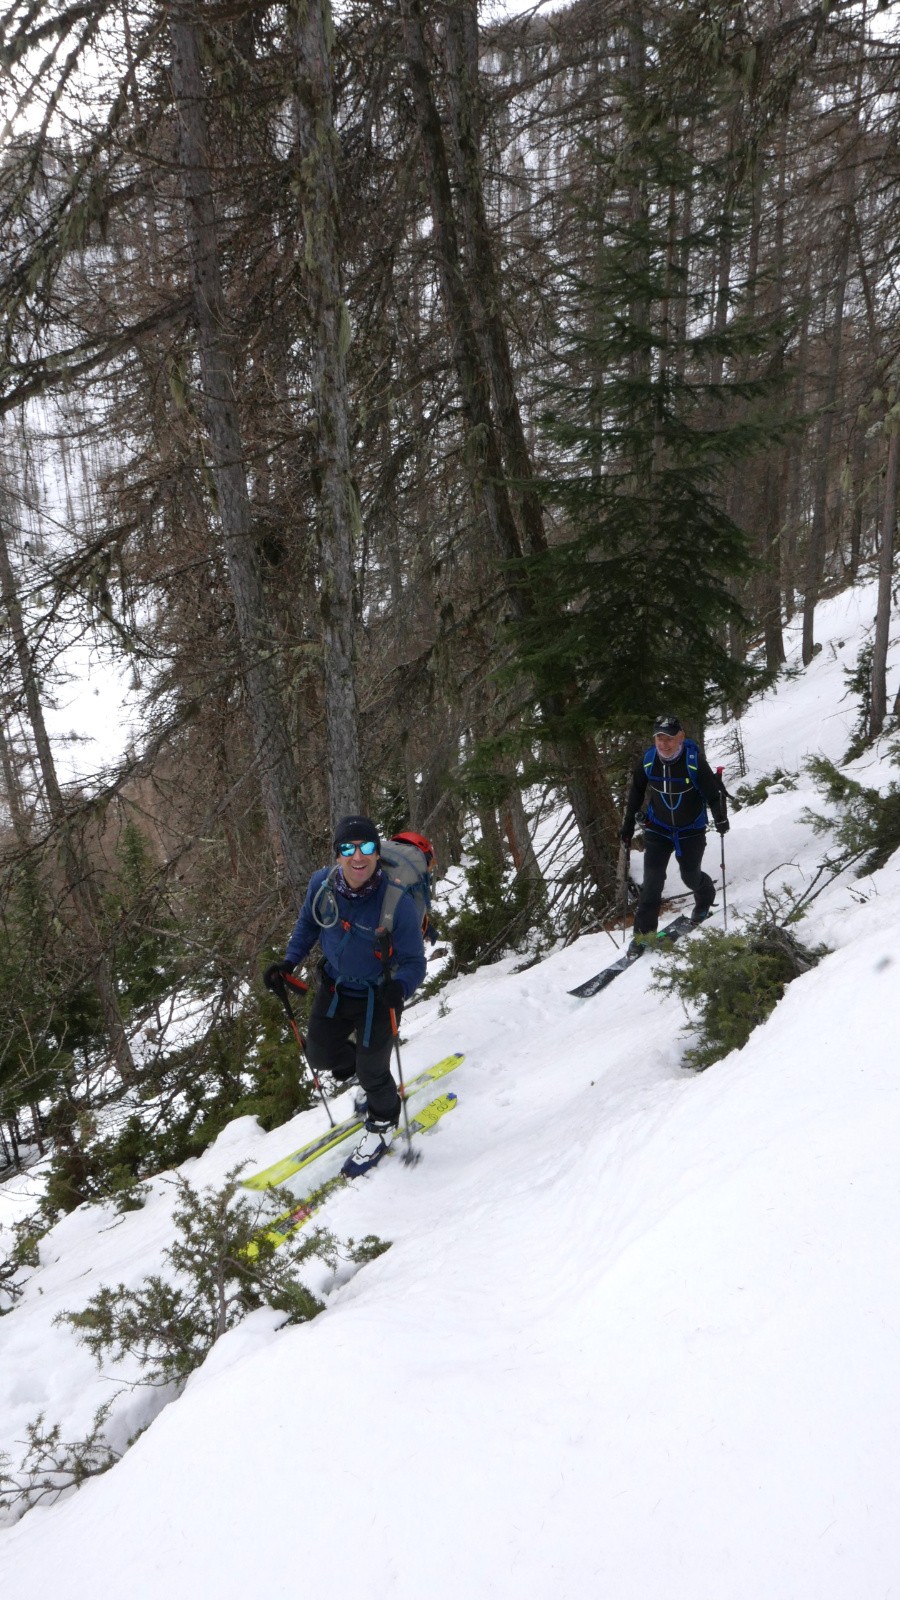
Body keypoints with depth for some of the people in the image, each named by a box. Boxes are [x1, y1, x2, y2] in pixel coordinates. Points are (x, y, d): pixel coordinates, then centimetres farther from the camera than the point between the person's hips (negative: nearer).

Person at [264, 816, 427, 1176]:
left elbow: (414, 961, -25)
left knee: (371, 1071, 6)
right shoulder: (322, 883, -20)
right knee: (319, 1053, 17)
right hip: (334, 987, 5)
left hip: (377, 996, -5)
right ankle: (359, 1063, 49)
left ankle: (383, 1122, 39)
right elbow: (307, 923, 3)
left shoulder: (397, 902, -33)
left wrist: (400, 987, -46)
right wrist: (288, 962, -7)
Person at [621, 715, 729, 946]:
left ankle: (704, 900, 45)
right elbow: (636, 793, 2)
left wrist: (720, 818, -28)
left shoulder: (695, 761, -24)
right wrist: (628, 823, 7)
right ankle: (644, 931, 2)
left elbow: (714, 792, -14)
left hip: (691, 830, -2)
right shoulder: (647, 761, -14)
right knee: (652, 880, -8)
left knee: (690, 876, 10)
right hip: (658, 829, 2)